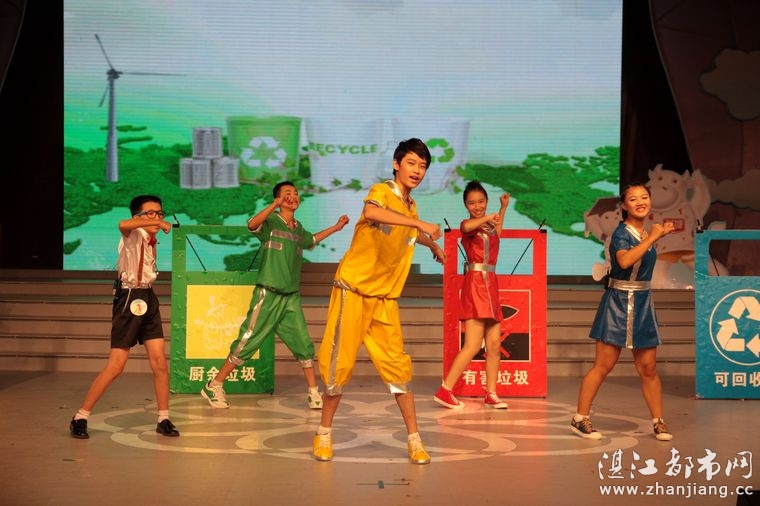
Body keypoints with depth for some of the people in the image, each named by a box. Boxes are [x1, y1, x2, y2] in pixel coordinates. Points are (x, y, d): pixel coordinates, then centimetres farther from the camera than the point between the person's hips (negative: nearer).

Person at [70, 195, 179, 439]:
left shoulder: (151, 240, 13)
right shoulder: (134, 234, -12)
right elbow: (123, 225, -40)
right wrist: (157, 224, -35)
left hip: (148, 299, 8)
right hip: (129, 300, -8)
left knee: (159, 361, 1)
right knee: (115, 366, -6)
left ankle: (164, 419, 11)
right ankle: (80, 418, 5)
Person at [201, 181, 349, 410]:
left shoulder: (298, 228, 15)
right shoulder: (271, 221, -6)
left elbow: (311, 241, 38)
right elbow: (252, 225, -29)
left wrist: (335, 228, 36)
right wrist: (275, 204, -42)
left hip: (292, 297, 6)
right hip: (268, 295, -6)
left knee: (304, 345, 1)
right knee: (247, 343, -3)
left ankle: (314, 393, 11)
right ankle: (214, 386, 9)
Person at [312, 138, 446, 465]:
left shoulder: (410, 208, 12)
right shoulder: (381, 191, -10)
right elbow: (370, 212, -37)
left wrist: (433, 245, 51)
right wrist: (420, 223, -42)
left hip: (385, 300, 6)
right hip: (353, 291, -6)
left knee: (398, 366, 0)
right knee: (340, 366, 0)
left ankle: (414, 439, 6)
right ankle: (324, 433, 17)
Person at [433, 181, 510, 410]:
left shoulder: (489, 225, 17)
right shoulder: (467, 224, -6)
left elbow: (497, 232, 43)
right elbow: (468, 227, -34)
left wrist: (503, 207, 37)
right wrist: (488, 218, -22)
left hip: (490, 285, 8)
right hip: (475, 285, -8)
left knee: (494, 345, 5)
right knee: (473, 346, -12)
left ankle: (491, 394, 11)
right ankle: (444, 391, -8)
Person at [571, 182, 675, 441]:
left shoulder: (644, 232, 9)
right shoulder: (622, 233, -14)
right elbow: (625, 260, -34)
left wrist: (659, 234, 20)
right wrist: (652, 237, -26)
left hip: (642, 304, 7)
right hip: (618, 303, -7)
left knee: (648, 368, 9)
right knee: (603, 366, -4)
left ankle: (658, 421, 17)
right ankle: (580, 419, 5)